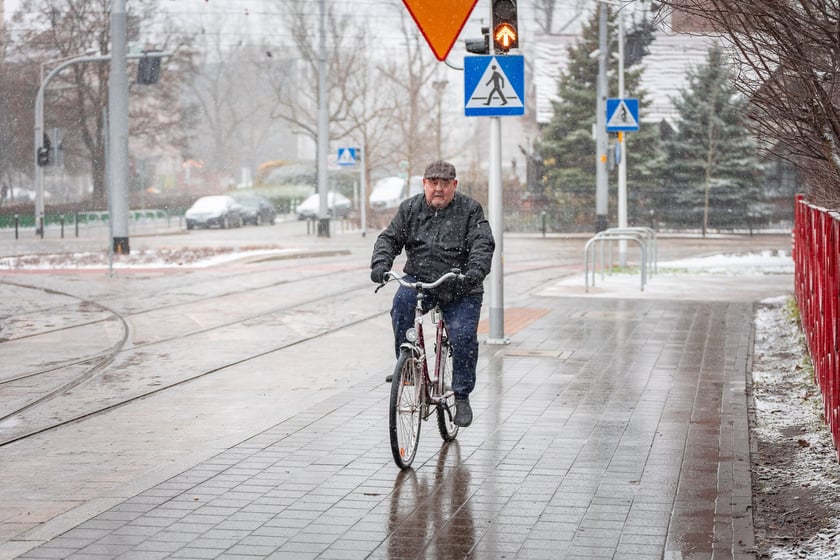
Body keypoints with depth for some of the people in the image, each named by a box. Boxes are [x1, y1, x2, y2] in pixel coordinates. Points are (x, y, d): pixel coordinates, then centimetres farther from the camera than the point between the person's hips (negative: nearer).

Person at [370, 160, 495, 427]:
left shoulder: (470, 210, -2)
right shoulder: (410, 208, 7)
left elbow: (483, 244, -12)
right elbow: (389, 238, 3)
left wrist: (475, 273, -31)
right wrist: (380, 263, -18)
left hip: (460, 290, -1)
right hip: (419, 280, 2)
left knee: (463, 337, -15)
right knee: (401, 304, -30)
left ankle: (462, 397, 2)